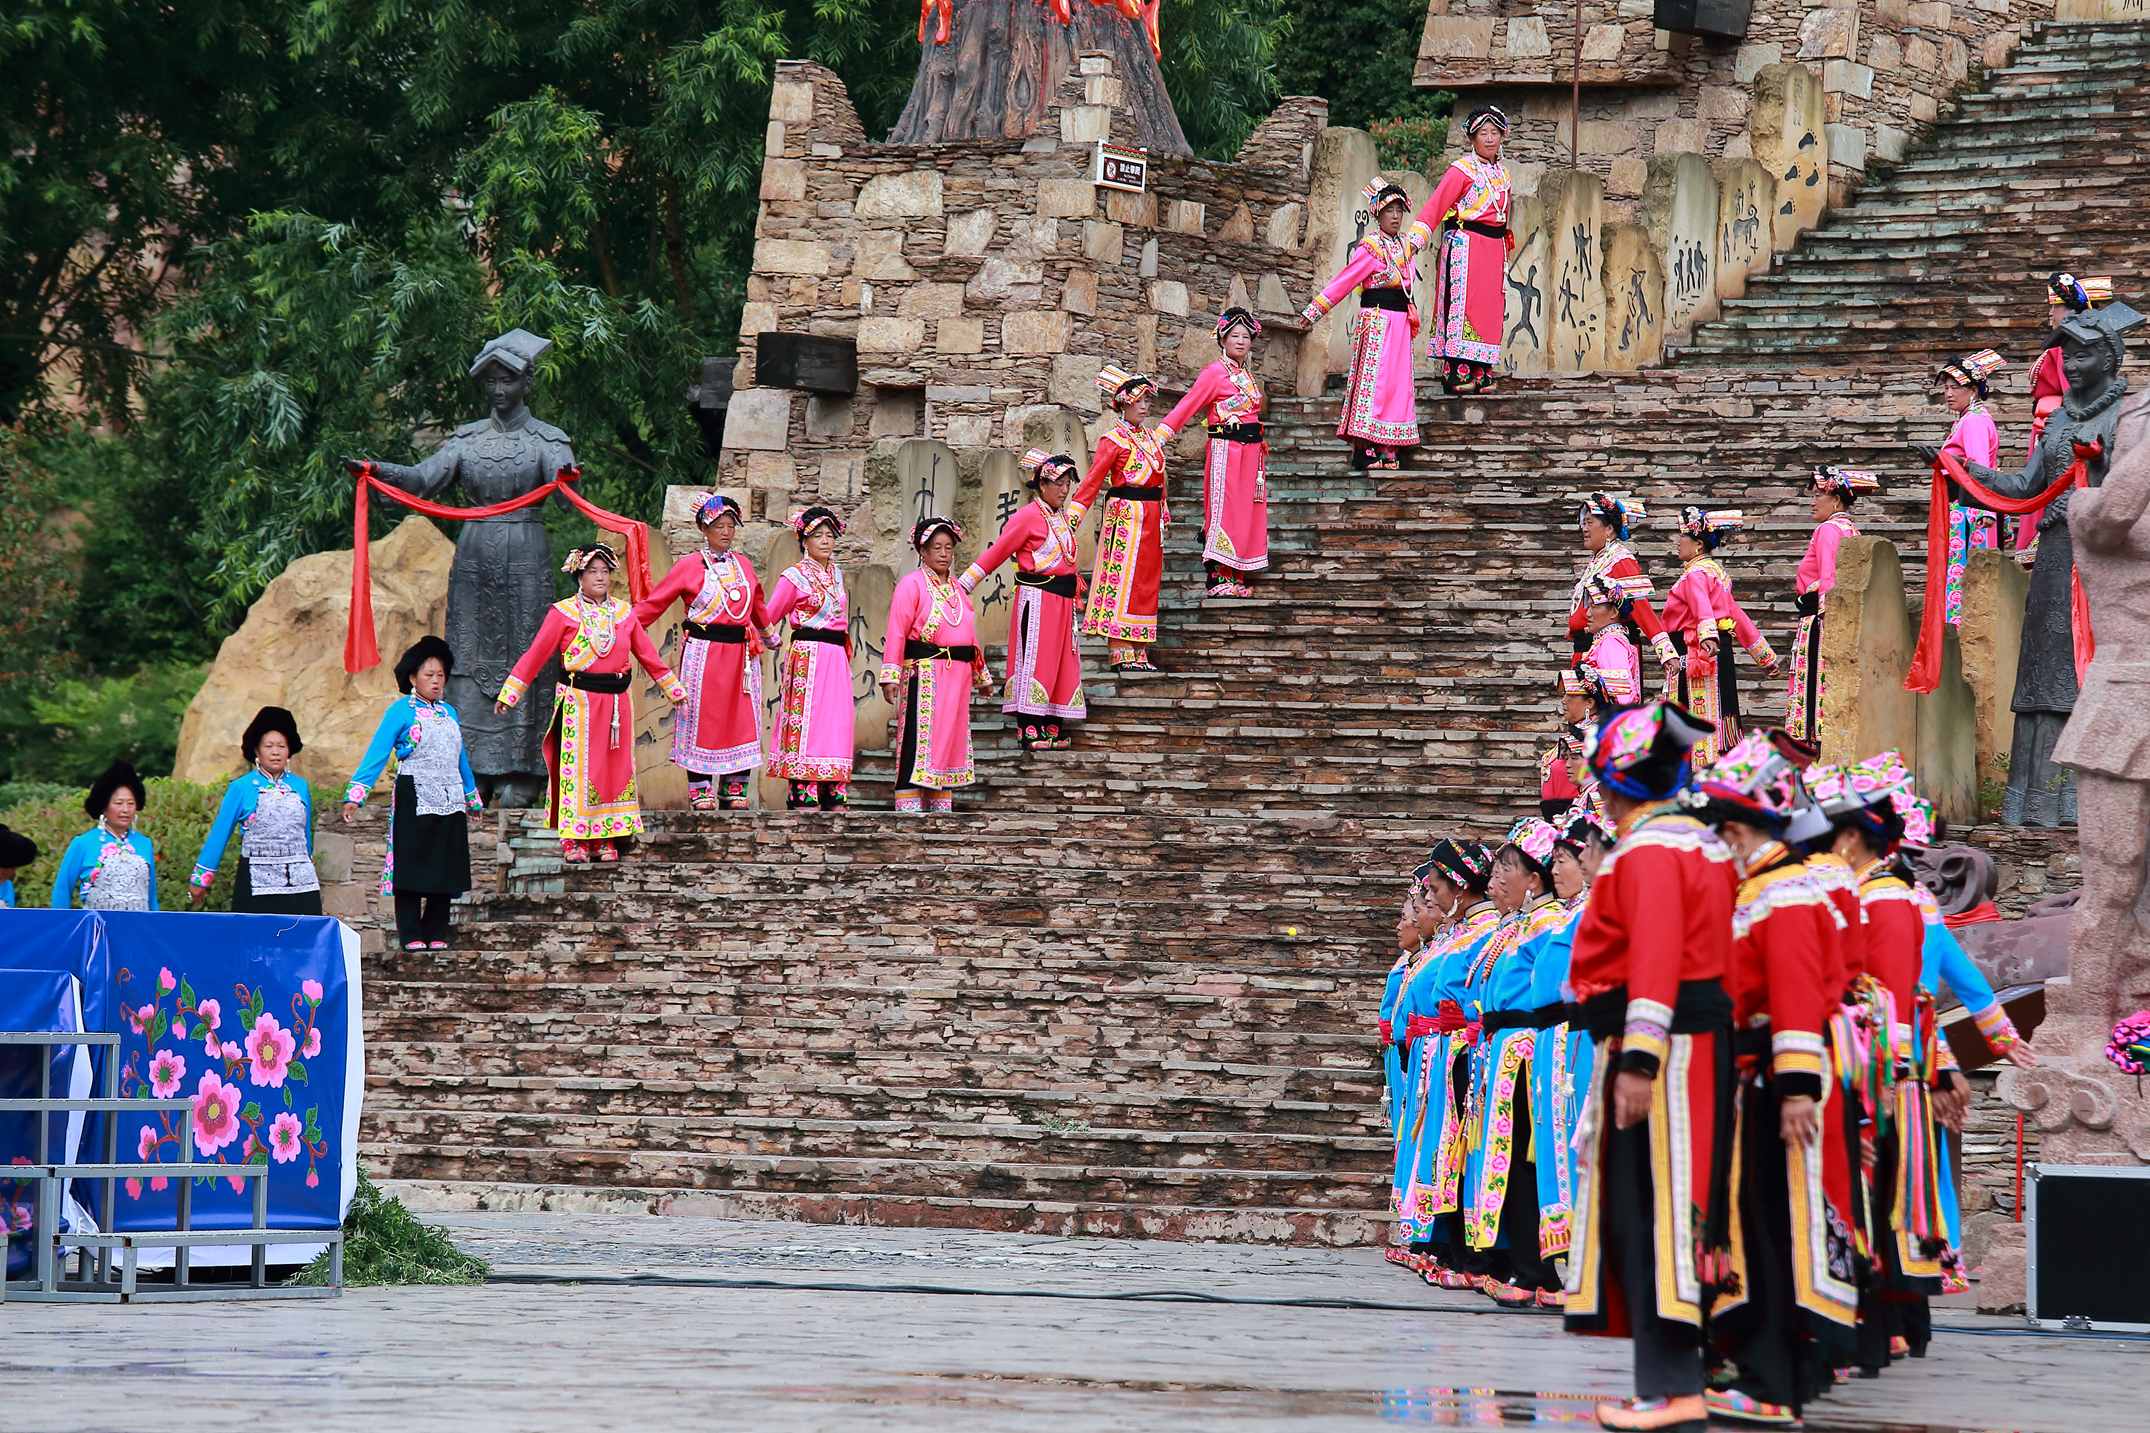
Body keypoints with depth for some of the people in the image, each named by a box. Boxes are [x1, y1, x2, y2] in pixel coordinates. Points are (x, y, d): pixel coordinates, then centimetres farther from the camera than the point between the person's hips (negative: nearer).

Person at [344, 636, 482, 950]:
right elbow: (376, 753, -8)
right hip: (414, 799, -6)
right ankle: (411, 935, -2)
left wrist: (472, 798, 29)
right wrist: (355, 794, -16)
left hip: (449, 802, 6)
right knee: (411, 867, -6)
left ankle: (436, 933, 12)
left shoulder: (448, 713, 16)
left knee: (445, 869, 5)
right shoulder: (400, 711, -2)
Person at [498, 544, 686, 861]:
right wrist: (510, 692, -4)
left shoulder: (623, 612, 11)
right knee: (577, 765, -5)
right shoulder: (564, 613, -2)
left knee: (615, 765, 5)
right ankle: (574, 839, 0)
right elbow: (537, 654, -2)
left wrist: (672, 687, 21)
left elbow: (646, 652, 18)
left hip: (617, 701, 4)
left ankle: (606, 838, 12)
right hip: (579, 701, -4)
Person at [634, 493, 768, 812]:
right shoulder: (689, 567, 0)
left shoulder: (743, 565, 13)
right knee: (701, 718, -4)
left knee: (741, 720, 1)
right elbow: (654, 603, 4)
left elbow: (757, 605, 31)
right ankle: (699, 790, 1)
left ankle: (734, 789, 6)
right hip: (702, 652, -4)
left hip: (740, 652, 4)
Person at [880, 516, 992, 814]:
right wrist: (890, 675, -18)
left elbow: (969, 634, 25)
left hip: (956, 676, 7)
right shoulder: (911, 585, -3)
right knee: (919, 743, -11)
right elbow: (897, 633, -11)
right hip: (924, 674, -7)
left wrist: (981, 674, 28)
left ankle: (941, 808, 13)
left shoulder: (957, 589, 19)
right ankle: (908, 809, -14)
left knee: (949, 741, 8)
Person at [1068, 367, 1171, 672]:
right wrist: (1073, 515, -20)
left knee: (1145, 584, 8)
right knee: (1122, 580, -8)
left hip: (1150, 518, 8)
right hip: (1125, 517, -8)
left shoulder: (1151, 437, 15)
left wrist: (1163, 515, 20)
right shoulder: (1114, 440, -7)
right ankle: (1121, 653, -9)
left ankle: (1138, 652, 11)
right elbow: (1093, 481, -13)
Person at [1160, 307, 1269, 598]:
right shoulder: (1214, 374, -5)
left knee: (1245, 512, 6)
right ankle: (1218, 577, -10)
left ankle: (1234, 577, 9)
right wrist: (1158, 437, -15)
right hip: (1224, 449, -8)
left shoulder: (1248, 377, 17)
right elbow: (1187, 407, -9)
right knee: (1223, 509, -10)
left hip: (1250, 451, 8)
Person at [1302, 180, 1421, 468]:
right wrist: (1314, 311, -6)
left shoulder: (1406, 246, 12)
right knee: (1372, 379, -10)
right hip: (1375, 321, -7)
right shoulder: (1370, 248, -8)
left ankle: (1386, 449, 6)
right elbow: (1343, 282, -6)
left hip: (1401, 322, 7)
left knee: (1397, 382, 4)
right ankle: (1363, 450, -12)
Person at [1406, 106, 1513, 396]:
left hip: (1493, 248, 7)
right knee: (1462, 303, -11)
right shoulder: (1462, 170, -4)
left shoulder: (1502, 173, 16)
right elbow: (1435, 206, -9)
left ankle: (1479, 371, 5)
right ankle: (1456, 371, -13)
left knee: (1490, 307, 3)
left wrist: (1506, 244, 16)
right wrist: (1416, 238, -18)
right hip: (1465, 243, -7)